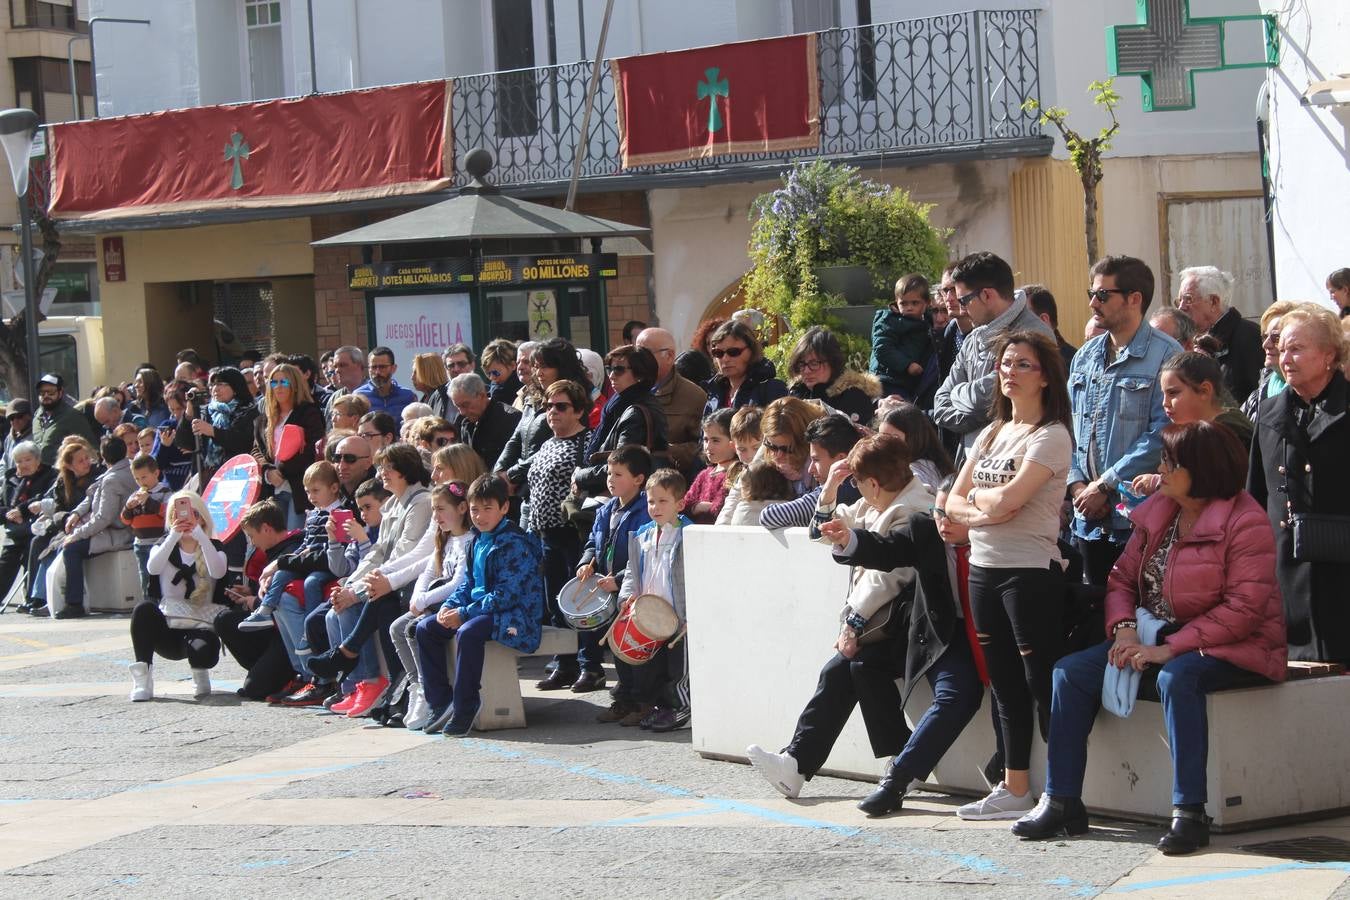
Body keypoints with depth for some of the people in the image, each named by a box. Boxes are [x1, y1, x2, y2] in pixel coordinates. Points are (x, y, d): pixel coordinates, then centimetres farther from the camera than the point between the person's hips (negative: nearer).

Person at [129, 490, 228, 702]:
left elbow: (218, 572, -19)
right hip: (167, 628, 1)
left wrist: (200, 535, -29)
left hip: (201, 626, -1)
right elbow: (153, 568, -16)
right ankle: (142, 679, -24)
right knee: (143, 610, -31)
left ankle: (200, 674, 4)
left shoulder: (212, 548, 6)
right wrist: (174, 536, -30)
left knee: (203, 651, -36)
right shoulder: (165, 547, 10)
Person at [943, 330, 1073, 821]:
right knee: (1005, 687, 13)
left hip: (1030, 571, -8)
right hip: (984, 568, 8)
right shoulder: (991, 434, 16)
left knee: (1042, 684, -7)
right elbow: (954, 502, 13)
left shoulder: (1051, 436, -8)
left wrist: (977, 494, 0)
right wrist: (981, 513, -8)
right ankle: (1014, 790, 19)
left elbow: (1009, 497, -20)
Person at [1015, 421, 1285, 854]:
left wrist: (1171, 648, -25)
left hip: (1232, 648, -8)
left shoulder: (1245, 522, -15)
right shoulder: (1156, 513, 8)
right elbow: (1122, 578, 10)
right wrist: (1123, 629, -12)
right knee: (1071, 671, -8)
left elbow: (1244, 608, -22)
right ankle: (1061, 802, -8)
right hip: (1154, 636, 8)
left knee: (1175, 678, -39)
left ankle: (1189, 813, -36)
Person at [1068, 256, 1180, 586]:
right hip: (1089, 518, 7)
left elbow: (1162, 434, -16)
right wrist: (1077, 483, -2)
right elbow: (1069, 426, 15)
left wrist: (1105, 485, -15)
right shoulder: (1085, 357, 13)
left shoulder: (1165, 355, -10)